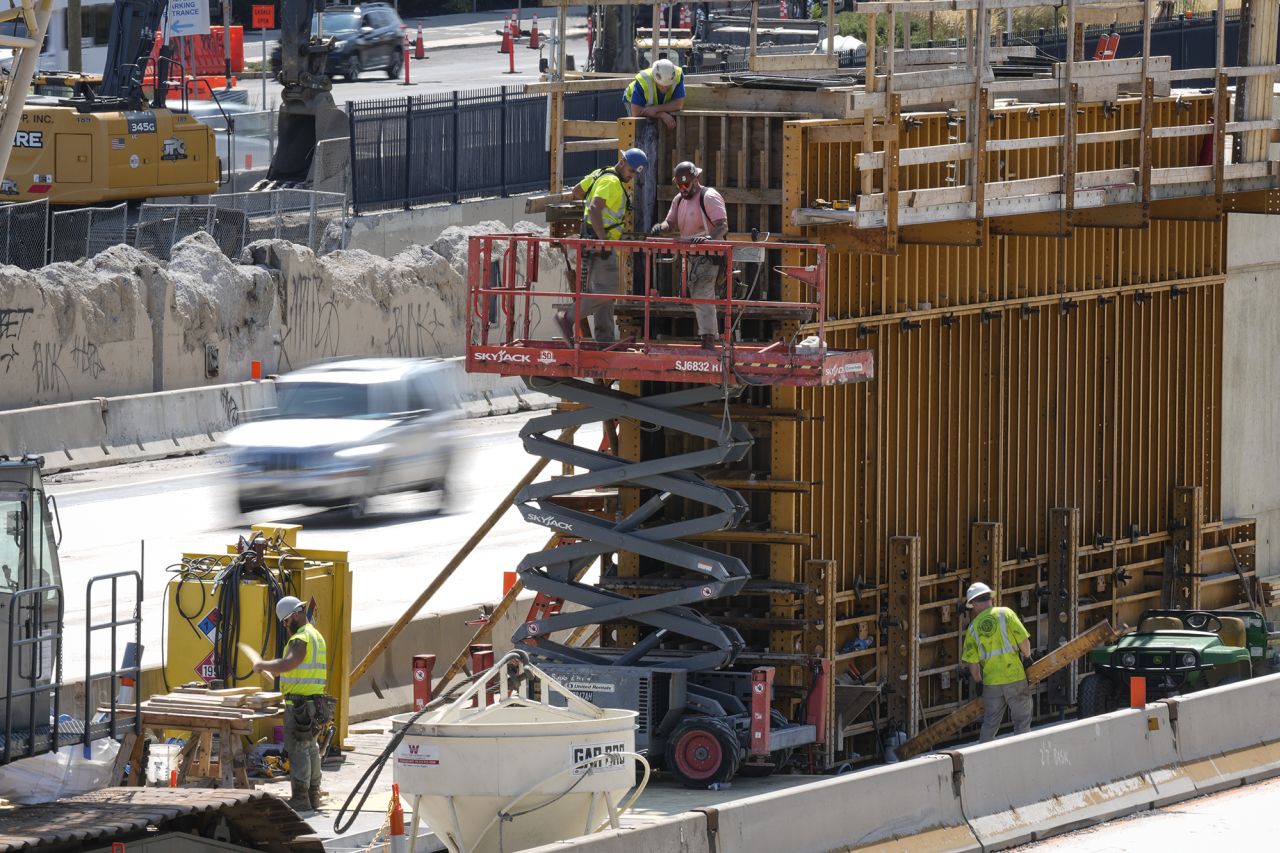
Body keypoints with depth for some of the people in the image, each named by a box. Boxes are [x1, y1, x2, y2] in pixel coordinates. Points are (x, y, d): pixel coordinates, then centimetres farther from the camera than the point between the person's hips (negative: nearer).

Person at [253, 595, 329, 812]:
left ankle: (300, 798, -9)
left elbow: (287, 664, -31)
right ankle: (313, 796, 21)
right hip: (315, 700, 10)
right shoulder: (316, 636, 18)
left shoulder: (301, 639, -15)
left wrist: (263, 665, -15)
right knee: (311, 749, 16)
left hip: (299, 703, -10)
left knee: (298, 749, -8)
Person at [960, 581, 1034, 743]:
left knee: (990, 723, 14)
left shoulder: (973, 627, 4)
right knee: (1022, 720, 6)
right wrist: (1027, 657, 10)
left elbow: (972, 661, 3)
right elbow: (1024, 640, -9)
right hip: (1015, 677, -3)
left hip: (991, 682, 3)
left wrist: (978, 683, 16)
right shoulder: (1005, 613, -4)